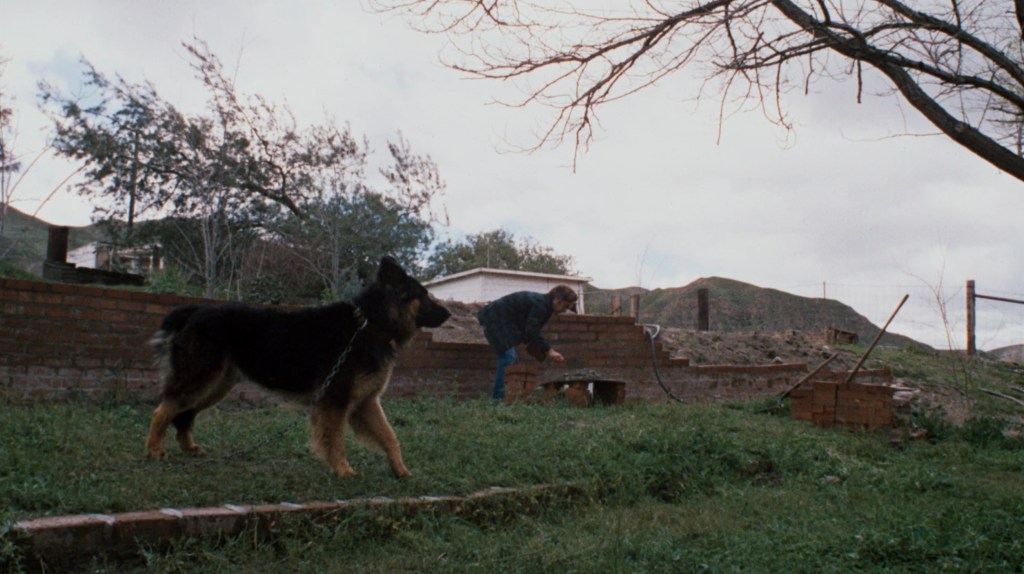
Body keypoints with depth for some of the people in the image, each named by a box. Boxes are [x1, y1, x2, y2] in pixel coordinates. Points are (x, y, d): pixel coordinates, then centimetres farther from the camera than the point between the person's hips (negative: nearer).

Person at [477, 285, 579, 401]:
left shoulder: (543, 304, 9)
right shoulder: (540, 305, -22)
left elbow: (530, 330, 15)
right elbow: (532, 331, -29)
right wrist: (548, 350, -27)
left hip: (501, 321, 11)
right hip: (494, 319, -11)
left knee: (513, 358, 10)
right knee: (508, 358, -15)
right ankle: (498, 398, -12)